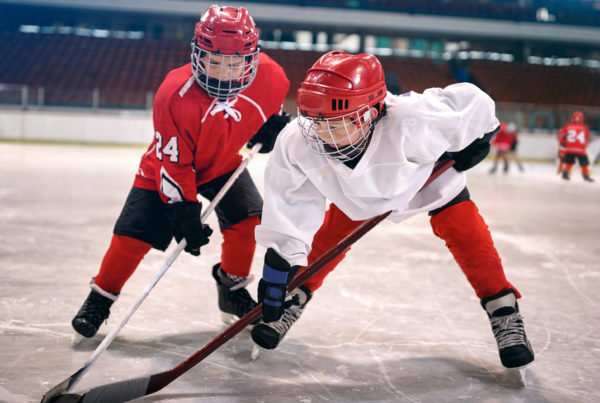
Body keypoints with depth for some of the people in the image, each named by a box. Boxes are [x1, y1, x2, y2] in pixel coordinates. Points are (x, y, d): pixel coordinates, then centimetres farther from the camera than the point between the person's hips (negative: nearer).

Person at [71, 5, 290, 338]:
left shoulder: (268, 74, -22)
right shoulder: (175, 95, -34)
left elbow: (272, 101, 8)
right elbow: (173, 165, -27)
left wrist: (272, 125, -7)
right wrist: (184, 214, -26)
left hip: (224, 163, 4)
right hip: (167, 166, -4)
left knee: (246, 220, -10)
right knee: (133, 236, -8)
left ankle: (233, 288, 17)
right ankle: (101, 297, 15)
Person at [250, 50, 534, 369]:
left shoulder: (409, 122, -48)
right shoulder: (296, 143, -36)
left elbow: (472, 103, -33)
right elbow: (289, 208, -25)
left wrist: (473, 144, -15)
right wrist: (280, 262, -26)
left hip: (431, 178, -2)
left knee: (468, 238, -11)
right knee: (328, 238, 0)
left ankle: (504, 313, 7)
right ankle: (294, 300, 25)